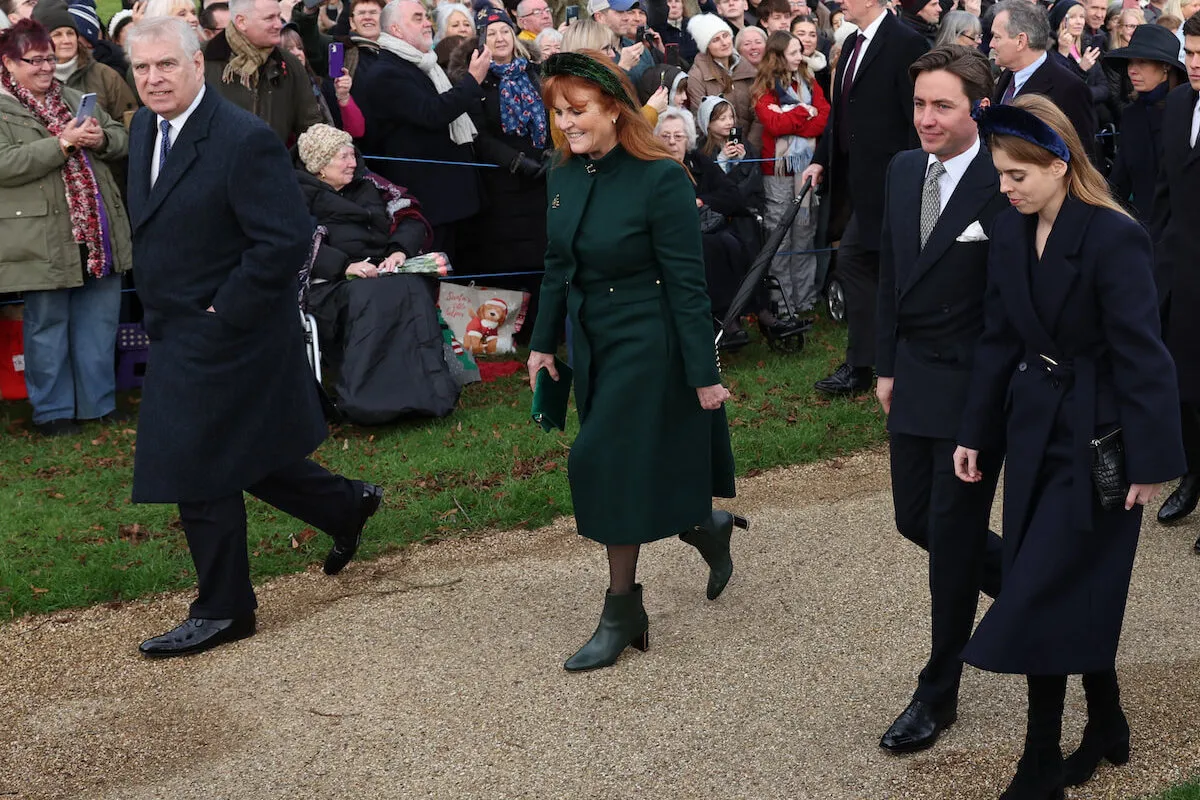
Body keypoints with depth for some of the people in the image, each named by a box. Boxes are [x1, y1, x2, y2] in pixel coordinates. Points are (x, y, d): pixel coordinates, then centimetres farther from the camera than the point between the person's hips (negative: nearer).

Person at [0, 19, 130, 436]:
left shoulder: (75, 98, 15)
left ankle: (99, 402, 23)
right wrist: (63, 143, -19)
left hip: (99, 230, 6)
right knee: (48, 324, 4)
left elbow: (121, 138, 16)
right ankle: (52, 410, 16)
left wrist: (101, 139, -8)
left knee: (99, 319, 11)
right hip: (45, 238, -5)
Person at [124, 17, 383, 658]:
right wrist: (156, 303, 12)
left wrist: (221, 314, -19)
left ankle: (222, 611, 16)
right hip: (177, 335, 9)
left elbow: (287, 241, -23)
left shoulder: (245, 140, -21)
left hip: (222, 338, -9)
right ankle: (347, 505, 40)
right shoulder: (144, 128, 7)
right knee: (245, 454, 19)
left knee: (198, 473, -1)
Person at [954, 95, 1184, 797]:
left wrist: (1151, 459, -17)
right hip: (1034, 428, 7)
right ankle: (1106, 726, 31)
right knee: (1079, 591, 14)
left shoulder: (1114, 237, -19)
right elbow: (999, 339, 9)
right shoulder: (1012, 231, 3)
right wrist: (976, 432, 9)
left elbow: (1141, 354, -18)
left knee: (1044, 595, -5)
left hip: (1096, 439, -7)